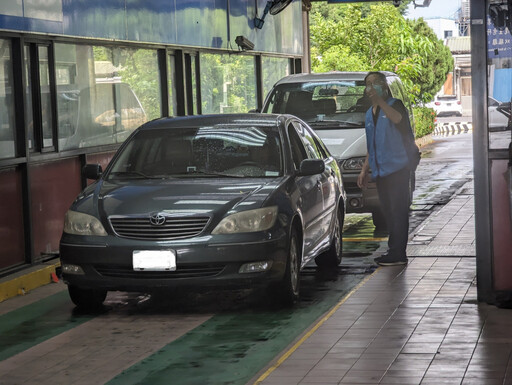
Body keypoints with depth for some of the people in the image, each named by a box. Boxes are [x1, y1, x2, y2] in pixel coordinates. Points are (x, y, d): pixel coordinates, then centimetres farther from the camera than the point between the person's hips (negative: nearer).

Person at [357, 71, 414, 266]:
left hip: (397, 169, -8)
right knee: (389, 212, 10)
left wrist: (379, 100, -29)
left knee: (398, 211, -8)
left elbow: (397, 118, -29)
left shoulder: (394, 105, -3)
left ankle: (397, 253, -8)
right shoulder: (369, 113, 20)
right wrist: (364, 170, 23)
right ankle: (394, 250, 15)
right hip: (380, 170, 8)